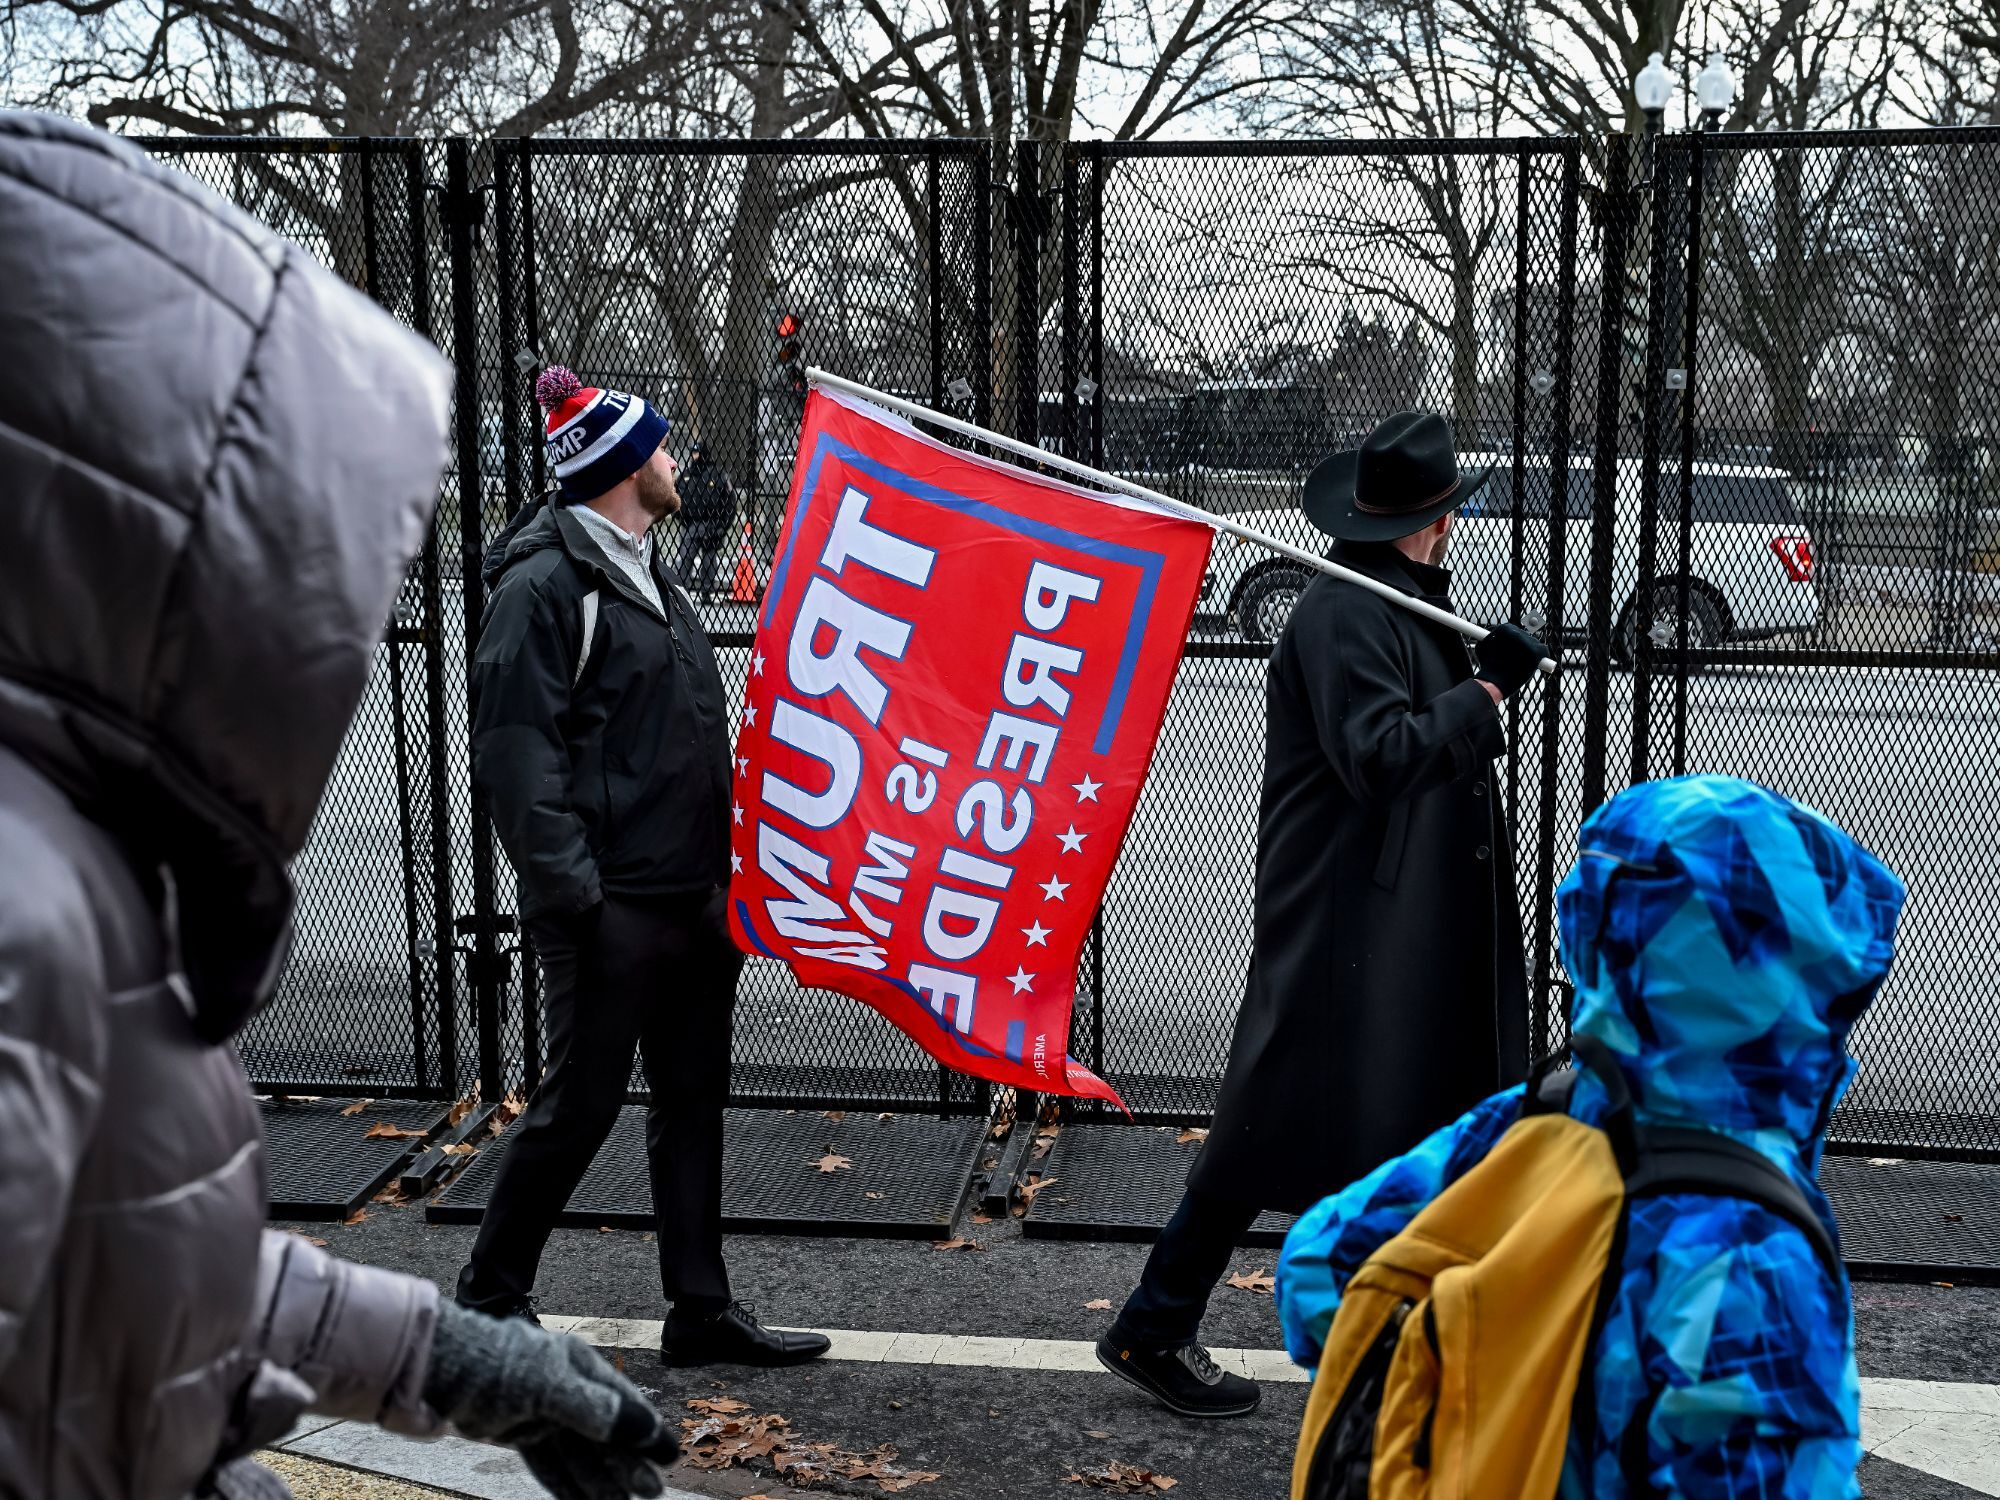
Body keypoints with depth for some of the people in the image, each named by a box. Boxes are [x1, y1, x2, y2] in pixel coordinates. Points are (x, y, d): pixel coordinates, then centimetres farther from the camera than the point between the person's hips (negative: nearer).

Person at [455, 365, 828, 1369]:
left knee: (693, 1100, 12)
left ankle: (701, 1309, 21)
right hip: (610, 906, -9)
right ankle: (492, 1292, 19)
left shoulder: (647, 577, 18)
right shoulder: (543, 587, -12)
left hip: (692, 899, 9)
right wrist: (569, 890, -21)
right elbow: (515, 751, -18)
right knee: (581, 1102, 1)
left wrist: (726, 867, 16)